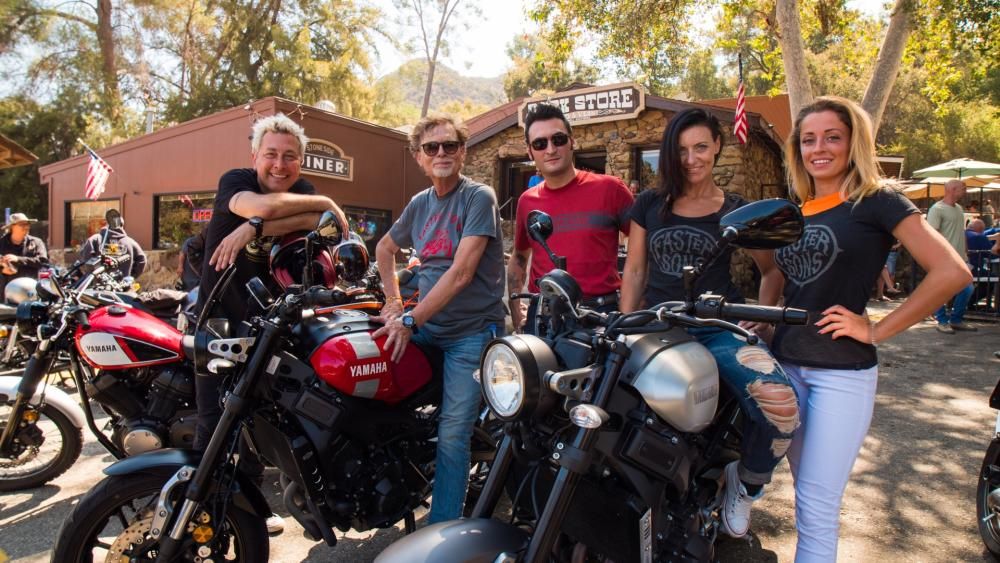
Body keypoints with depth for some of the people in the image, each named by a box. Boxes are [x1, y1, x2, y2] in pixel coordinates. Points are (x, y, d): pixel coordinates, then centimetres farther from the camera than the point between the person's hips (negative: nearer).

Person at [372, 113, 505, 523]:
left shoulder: (478, 197, -9)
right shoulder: (419, 204, 11)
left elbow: (461, 272, -18)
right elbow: (385, 248, 27)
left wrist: (411, 321, -21)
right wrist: (393, 301, 14)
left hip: (471, 330, -6)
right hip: (425, 325, 7)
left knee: (453, 433, -11)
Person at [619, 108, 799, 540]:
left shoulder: (737, 210, 7)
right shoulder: (649, 205, 10)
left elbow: (772, 269, 17)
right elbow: (635, 270, 12)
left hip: (719, 328, -1)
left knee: (781, 407, -28)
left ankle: (745, 481, 6)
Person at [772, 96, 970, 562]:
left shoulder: (876, 202, -6)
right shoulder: (794, 211, 11)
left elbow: (952, 272, -15)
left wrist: (877, 330, -14)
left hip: (842, 372, -6)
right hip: (785, 364, 6)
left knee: (815, 507, -2)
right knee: (807, 496, 17)